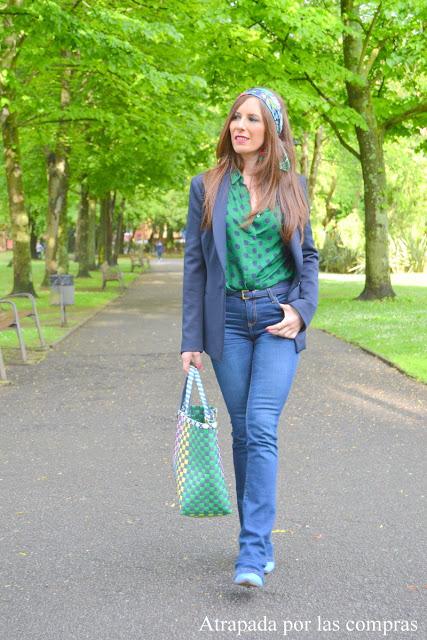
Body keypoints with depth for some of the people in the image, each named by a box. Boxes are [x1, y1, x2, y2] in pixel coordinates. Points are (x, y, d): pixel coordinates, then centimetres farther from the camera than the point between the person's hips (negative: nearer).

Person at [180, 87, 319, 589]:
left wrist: (302, 308, -4)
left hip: (278, 317, -1)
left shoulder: (291, 185, 6)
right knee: (243, 433, 6)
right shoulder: (206, 186, 5)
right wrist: (192, 340, 1)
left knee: (262, 428, -12)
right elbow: (195, 263, 5)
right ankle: (261, 542, 20)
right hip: (229, 318, 1)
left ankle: (252, 554, -11)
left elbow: (308, 255, 13)